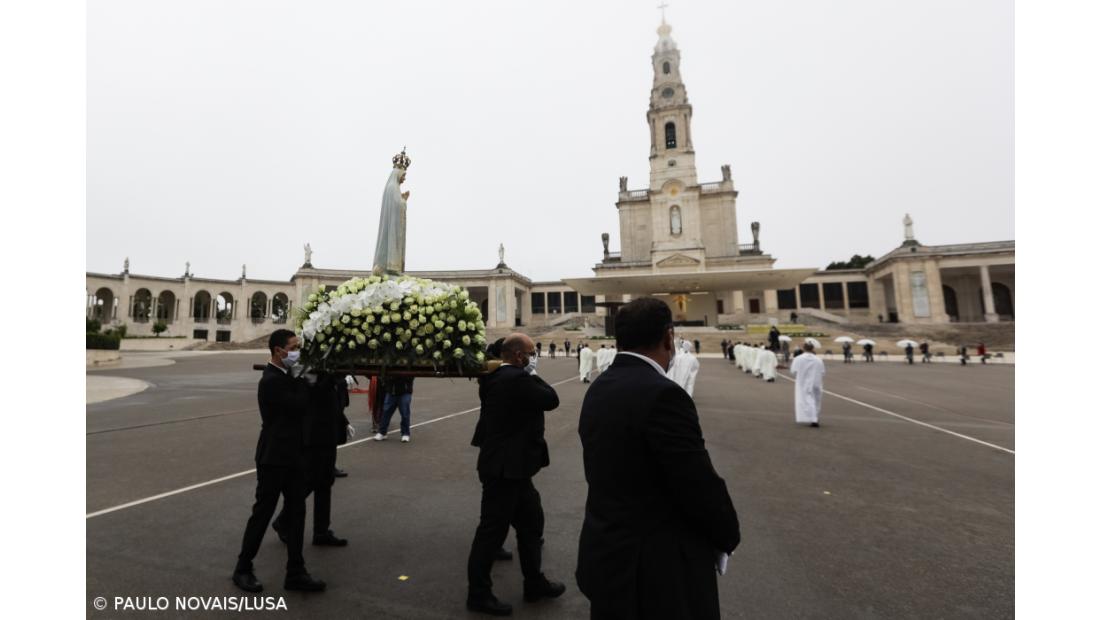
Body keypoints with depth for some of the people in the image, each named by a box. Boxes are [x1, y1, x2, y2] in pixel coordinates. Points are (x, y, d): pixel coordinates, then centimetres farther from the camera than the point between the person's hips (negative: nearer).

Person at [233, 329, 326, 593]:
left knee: (297, 512, 10)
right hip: (274, 458, -8)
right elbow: (300, 404, -22)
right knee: (263, 512, 7)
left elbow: (299, 406, 13)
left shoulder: (286, 377, 9)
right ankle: (243, 569, 29)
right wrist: (303, 378, -8)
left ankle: (295, 572, 19)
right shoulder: (271, 380, -19)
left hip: (292, 455, 8)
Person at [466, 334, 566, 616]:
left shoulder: (497, 377, 7)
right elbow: (551, 399, -18)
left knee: (531, 522, 20)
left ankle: (534, 582, 37)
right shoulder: (517, 379, -23)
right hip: (506, 467, -10)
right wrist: (533, 374, -7)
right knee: (493, 529, 7)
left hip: (509, 465, 10)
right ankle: (478, 593, 26)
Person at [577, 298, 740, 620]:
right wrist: (728, 537, -1)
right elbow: (701, 486, -21)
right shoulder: (662, 394, -25)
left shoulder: (598, 388, -1)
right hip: (658, 568, -7)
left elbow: (605, 470, 5)